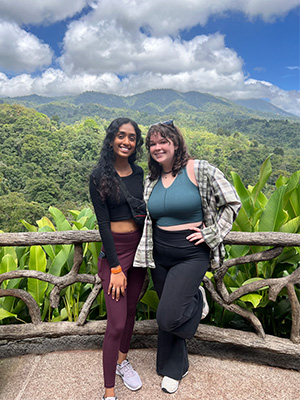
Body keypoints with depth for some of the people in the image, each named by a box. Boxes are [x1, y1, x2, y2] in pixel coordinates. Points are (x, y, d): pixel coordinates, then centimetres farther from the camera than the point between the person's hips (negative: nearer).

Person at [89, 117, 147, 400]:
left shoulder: (139, 173, 5)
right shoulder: (99, 176, -10)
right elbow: (103, 223, -13)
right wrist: (115, 267, -13)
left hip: (139, 246, 5)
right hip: (114, 249, -5)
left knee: (130, 310, 19)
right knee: (116, 322, -2)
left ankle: (122, 361, 42)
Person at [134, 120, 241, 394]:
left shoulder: (200, 171, -10)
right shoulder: (151, 180, 6)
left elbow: (232, 202, -6)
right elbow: (145, 218, 21)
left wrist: (210, 233, -10)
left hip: (191, 255, -5)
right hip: (159, 258, 5)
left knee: (168, 318, -13)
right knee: (167, 316, 17)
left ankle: (197, 301, 21)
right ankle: (174, 368, 41)